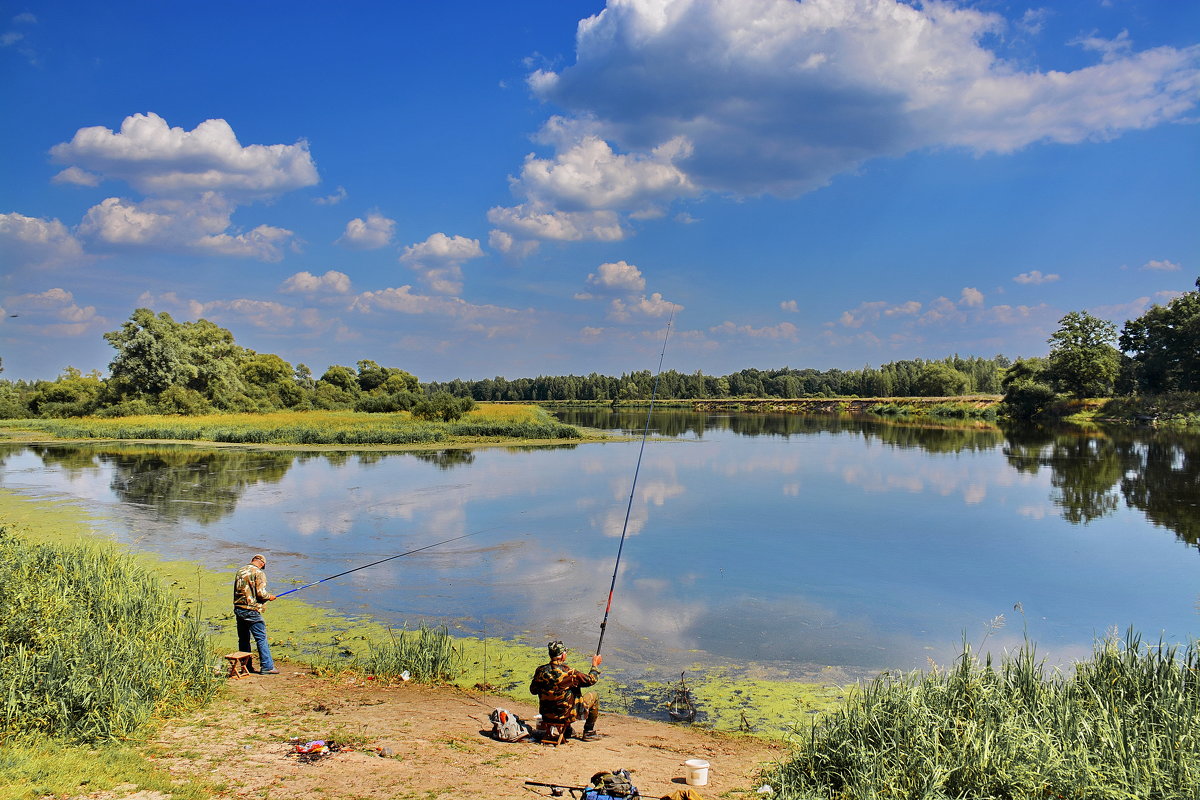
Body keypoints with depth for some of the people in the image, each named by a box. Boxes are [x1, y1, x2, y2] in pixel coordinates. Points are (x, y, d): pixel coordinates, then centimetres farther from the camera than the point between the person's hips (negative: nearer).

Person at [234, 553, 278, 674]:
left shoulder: (241, 571, 12)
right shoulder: (258, 573, -10)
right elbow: (261, 593, -17)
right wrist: (270, 597, 2)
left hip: (238, 609, 7)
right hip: (251, 610, -7)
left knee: (243, 639, 15)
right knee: (261, 638, -2)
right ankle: (267, 667, -3)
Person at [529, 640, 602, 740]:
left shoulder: (540, 671, -9)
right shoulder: (569, 673, -23)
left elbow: (533, 690, 7)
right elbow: (591, 680, -9)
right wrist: (595, 665, 8)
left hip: (546, 716, 5)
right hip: (567, 716, -5)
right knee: (594, 696, 14)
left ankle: (567, 730, 41)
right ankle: (589, 733, 24)